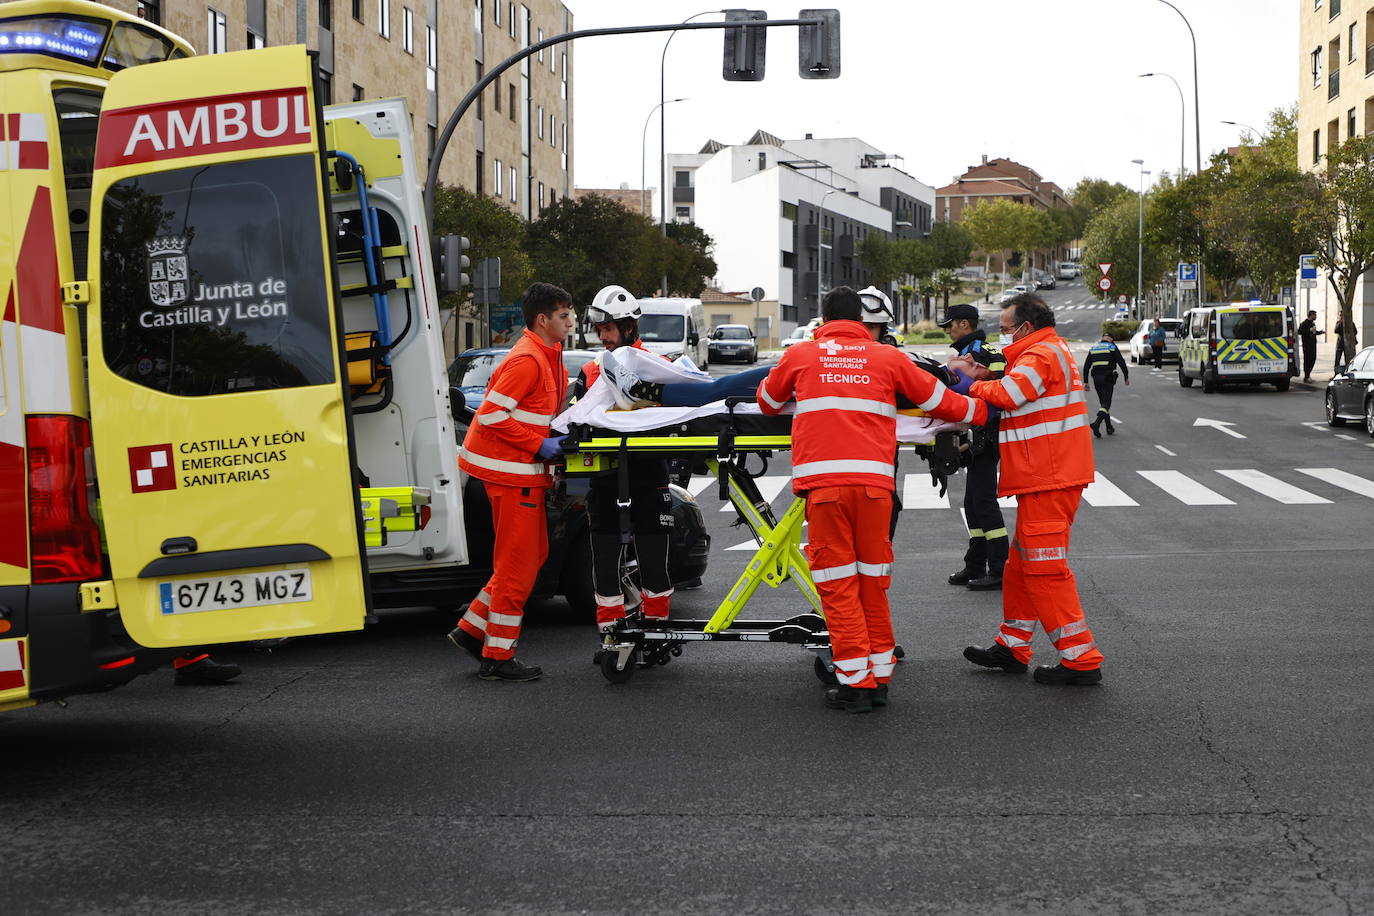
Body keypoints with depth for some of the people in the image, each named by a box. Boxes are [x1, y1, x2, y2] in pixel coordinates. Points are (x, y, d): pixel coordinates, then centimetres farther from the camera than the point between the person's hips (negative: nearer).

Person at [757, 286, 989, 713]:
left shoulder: (801, 354, 13)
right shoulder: (888, 357, 14)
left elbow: (767, 400, 28)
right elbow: (938, 400, 20)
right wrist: (980, 410, 39)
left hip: (822, 482, -1)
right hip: (874, 480, 2)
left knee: (837, 584, 3)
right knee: (872, 582, 12)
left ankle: (855, 682, 1)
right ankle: (879, 677, 16)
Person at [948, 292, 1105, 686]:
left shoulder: (1040, 355, -12)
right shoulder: (1052, 351, 22)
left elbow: (1009, 394, -25)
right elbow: (1015, 399, 17)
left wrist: (973, 385, -8)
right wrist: (982, 378, 5)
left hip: (1048, 478, -11)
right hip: (1049, 476, 11)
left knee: (1045, 568, -9)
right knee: (1021, 563, 17)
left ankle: (1082, 659, -7)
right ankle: (1013, 647, 26)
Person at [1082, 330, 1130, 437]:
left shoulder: (1093, 348, 13)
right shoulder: (1112, 347, 0)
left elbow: (1086, 366, 11)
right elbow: (1121, 363, -6)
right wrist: (1126, 377, 2)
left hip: (1096, 378, 5)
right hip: (1108, 379, -5)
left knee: (1103, 402, 16)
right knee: (1106, 403, -8)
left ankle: (1109, 427, 20)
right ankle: (1097, 424, -30)